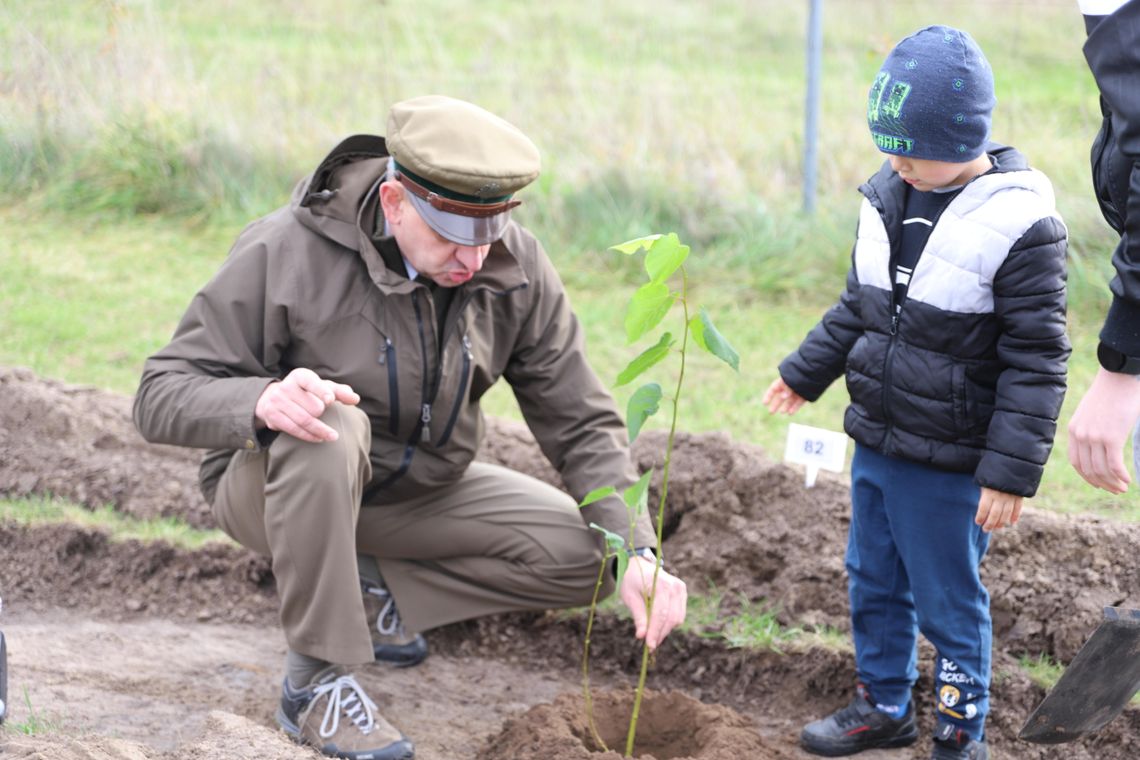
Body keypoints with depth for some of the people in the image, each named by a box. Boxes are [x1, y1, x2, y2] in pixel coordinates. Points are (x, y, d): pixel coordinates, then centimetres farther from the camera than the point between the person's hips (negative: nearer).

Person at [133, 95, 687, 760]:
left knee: (583, 554, -12)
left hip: (415, 491, 5)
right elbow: (163, 396, -25)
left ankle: (370, 589, 4)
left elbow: (582, 424, -10)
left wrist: (638, 553, -25)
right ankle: (316, 679, -24)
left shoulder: (515, 268, -14)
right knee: (329, 429, -39)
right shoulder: (285, 254, -25)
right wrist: (262, 400, -47)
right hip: (270, 487, -4)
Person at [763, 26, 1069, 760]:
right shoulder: (892, 196, 1)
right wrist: (806, 373, 25)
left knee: (949, 604, 6)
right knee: (874, 585, 20)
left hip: (947, 466, -7)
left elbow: (1036, 361, -17)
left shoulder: (1018, 226, -19)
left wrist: (1011, 472, -19)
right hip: (876, 444, 7)